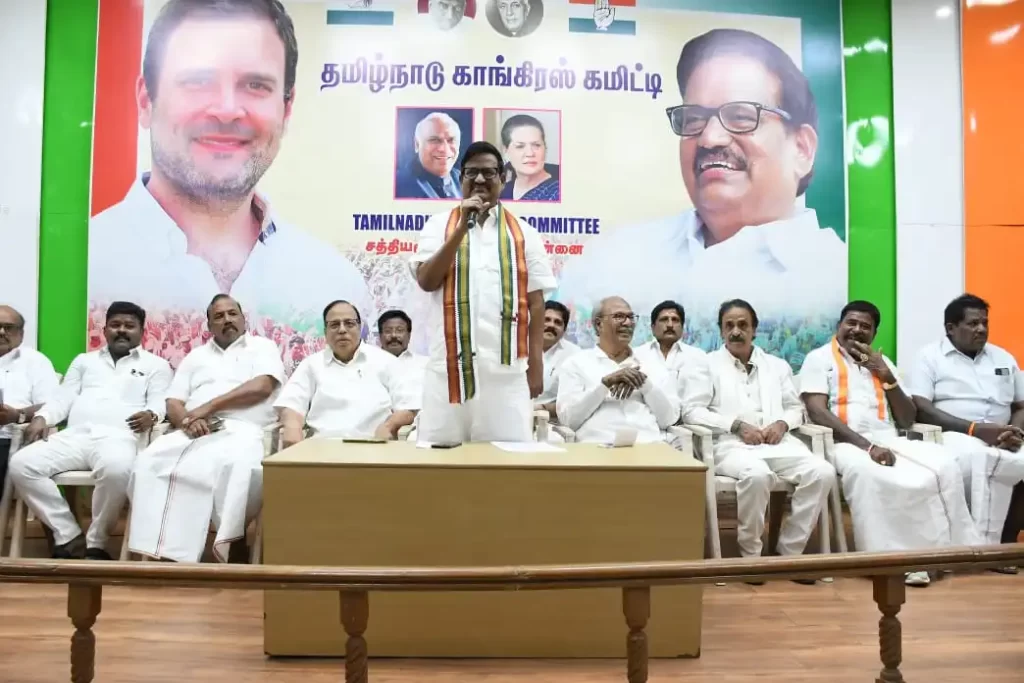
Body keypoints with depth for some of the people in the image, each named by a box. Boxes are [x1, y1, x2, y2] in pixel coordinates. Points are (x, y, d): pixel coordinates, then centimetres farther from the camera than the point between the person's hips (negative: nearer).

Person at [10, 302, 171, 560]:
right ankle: (69, 537, -13)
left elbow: (160, 403, 5)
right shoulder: (84, 360, 31)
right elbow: (63, 397, 22)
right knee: (21, 464, -23)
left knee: (116, 469, -39)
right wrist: (41, 417, 0)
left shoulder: (156, 365, 19)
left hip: (118, 436, -4)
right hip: (74, 434, 4)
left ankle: (95, 542, -17)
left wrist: (151, 415, -19)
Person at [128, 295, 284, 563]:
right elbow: (173, 403, 19)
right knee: (150, 463, -27)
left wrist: (209, 406, -8)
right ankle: (157, 553, -25)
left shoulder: (263, 347, 15)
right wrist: (187, 421, -6)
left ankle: (231, 546, -26)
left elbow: (261, 387, -4)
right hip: (193, 432, 4)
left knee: (238, 466, -39)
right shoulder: (196, 356, 28)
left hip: (240, 430, -4)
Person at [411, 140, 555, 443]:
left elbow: (535, 302, 7)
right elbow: (426, 281, -4)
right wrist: (462, 227, -9)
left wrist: (536, 366, 1)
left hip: (506, 367, 0)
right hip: (450, 365, 0)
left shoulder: (522, 232, 10)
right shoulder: (439, 225, 10)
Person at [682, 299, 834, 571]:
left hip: (778, 442, 4)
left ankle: (790, 550, -9)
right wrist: (737, 425, -11)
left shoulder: (777, 365, 23)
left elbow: (796, 408, 22)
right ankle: (750, 553, -14)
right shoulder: (708, 364, 10)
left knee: (822, 472, -23)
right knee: (757, 474, -37)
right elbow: (691, 411, -1)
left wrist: (782, 423, -3)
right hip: (732, 444, -4)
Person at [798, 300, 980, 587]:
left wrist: (888, 378, 2)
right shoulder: (819, 359, 6)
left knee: (943, 464, -23)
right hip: (845, 443, -5)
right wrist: (867, 446, -20)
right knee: (866, 473, -38)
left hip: (889, 440, 5)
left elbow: (908, 420, 17)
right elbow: (818, 413, -10)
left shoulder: (882, 362, 23)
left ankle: (945, 547, -12)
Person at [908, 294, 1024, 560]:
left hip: (1001, 443, 5)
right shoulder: (930, 357, 2)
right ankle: (986, 544, -23)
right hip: (952, 437, -5)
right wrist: (975, 428, -18)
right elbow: (921, 409, -10)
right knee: (980, 459, -37)